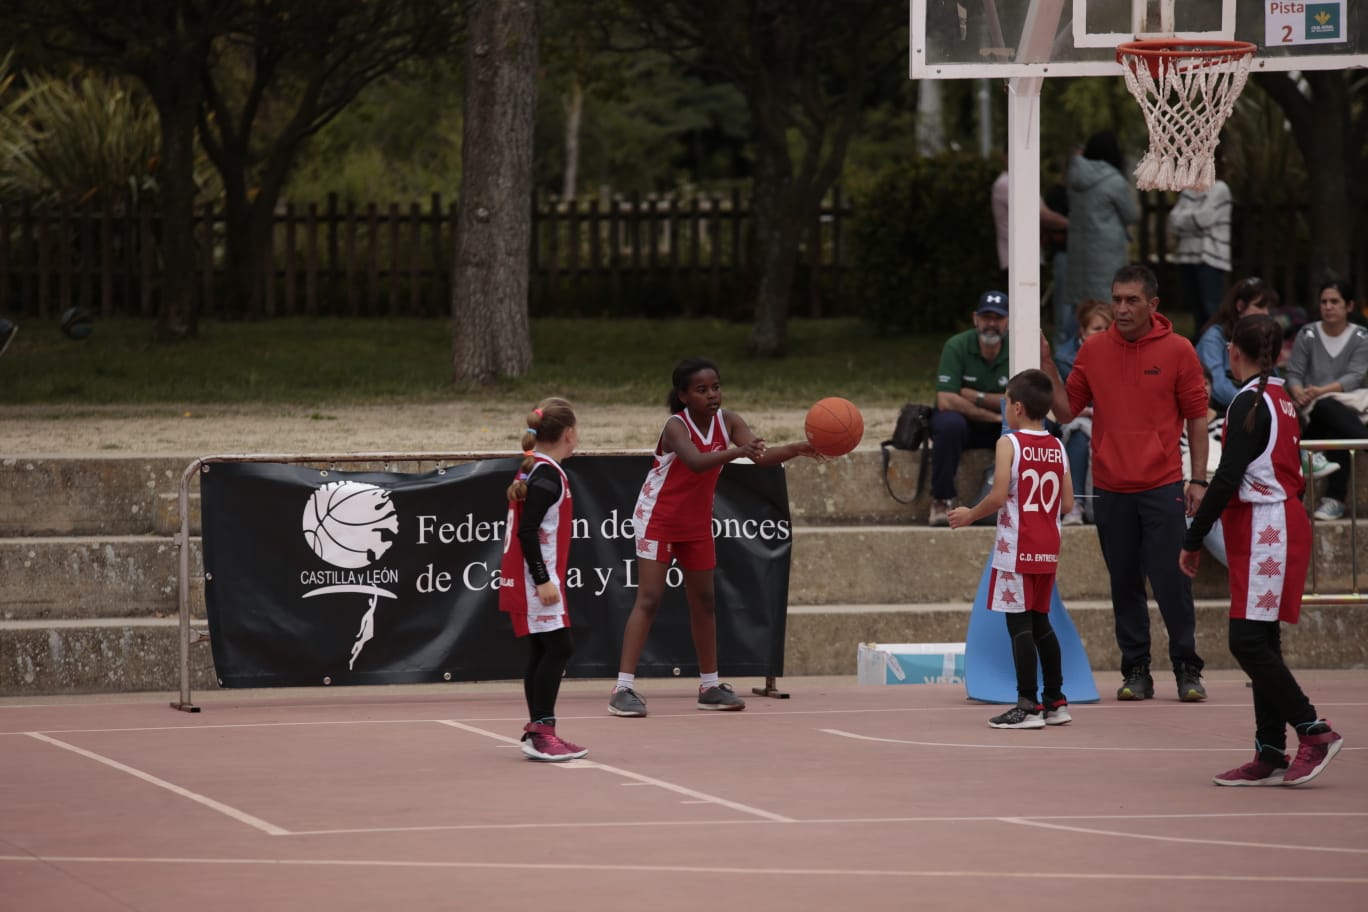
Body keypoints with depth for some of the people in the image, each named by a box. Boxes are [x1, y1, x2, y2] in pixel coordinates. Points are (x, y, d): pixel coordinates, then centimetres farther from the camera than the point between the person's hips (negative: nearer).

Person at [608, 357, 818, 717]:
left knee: (704, 602, 12)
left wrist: (796, 450, -40)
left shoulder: (728, 422, -9)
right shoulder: (676, 426, -26)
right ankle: (623, 689, -16)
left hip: (697, 523, 7)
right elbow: (695, 462, -46)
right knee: (648, 599, -13)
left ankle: (710, 686, 23)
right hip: (658, 520, -7)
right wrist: (736, 452, -62)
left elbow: (762, 455, -21)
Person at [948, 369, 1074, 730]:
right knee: (1040, 622, 16)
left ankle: (1027, 706, -9)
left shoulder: (1010, 443, -10)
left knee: (1019, 625, -5)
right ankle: (1055, 702, 18)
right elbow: (1067, 503, 8)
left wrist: (970, 515, 0)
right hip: (1048, 550, 7)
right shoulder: (1057, 448, 8)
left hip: (1017, 548, -7)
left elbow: (999, 496, -17)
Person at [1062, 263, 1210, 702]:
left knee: (1172, 580, -4)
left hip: (1162, 485, -2)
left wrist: (1198, 478, -1)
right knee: (1125, 583, 6)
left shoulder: (1177, 350, -1)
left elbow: (1196, 415, 3)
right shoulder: (1093, 350, 5)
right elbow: (1067, 408, 9)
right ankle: (1135, 670, 14)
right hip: (1110, 487, 3)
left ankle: (1187, 669, 6)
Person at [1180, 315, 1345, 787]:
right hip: (1286, 521, 9)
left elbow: (1227, 478, -19)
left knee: (1248, 642, -11)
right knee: (1261, 642, 9)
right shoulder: (1282, 401, 14)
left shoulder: (1249, 402, -13)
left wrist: (1193, 540, -14)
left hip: (1264, 530, -9)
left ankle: (1314, 731, -10)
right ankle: (1270, 756, 8)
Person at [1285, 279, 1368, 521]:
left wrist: (1322, 391, -24)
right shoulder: (1307, 335, 13)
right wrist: (1299, 393, -21)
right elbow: (1294, 374, 5)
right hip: (1313, 412, 0)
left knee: (1336, 432, -40)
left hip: (1348, 407, 0)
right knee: (1326, 409, -41)